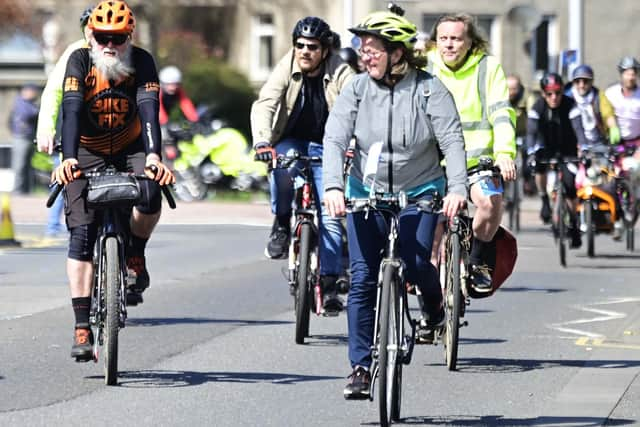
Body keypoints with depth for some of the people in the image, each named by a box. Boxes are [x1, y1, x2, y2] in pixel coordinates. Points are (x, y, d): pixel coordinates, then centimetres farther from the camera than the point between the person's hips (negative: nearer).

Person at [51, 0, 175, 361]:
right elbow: (72, 110, -31)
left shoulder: (142, 62, -16)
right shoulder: (80, 61, -18)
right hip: (87, 154, 0)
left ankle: (136, 257, -2)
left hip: (130, 150, 1)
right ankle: (82, 327, -15)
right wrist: (68, 158, -47)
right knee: (82, 234, -15)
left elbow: (149, 110, -29)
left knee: (151, 193, -32)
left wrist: (153, 156, -46)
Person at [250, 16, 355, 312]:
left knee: (330, 215, -11)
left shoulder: (340, 74, -14)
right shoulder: (286, 69, -11)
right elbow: (264, 104, -22)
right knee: (282, 165, -35)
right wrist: (262, 141, -40)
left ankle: (329, 284, -4)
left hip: (325, 148, -1)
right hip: (291, 142, 1)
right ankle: (281, 225, -11)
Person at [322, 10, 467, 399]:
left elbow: (453, 141, -16)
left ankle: (435, 301, 20)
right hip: (367, 194, 2)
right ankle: (361, 368, 0)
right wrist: (333, 186, -28)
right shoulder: (357, 90, -5)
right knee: (363, 280, -5)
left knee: (415, 266, -18)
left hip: (419, 195, -2)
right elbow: (335, 138, -12)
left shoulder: (429, 90, -10)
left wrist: (457, 189, -31)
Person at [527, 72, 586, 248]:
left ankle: (574, 227, 7)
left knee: (570, 186, -10)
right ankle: (545, 201, -9)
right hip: (547, 147, 1)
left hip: (567, 150, -1)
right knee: (539, 164, -32)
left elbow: (578, 128, -34)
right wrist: (531, 152, -44)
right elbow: (532, 131, -27)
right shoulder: (538, 107, -19)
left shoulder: (570, 105, -23)